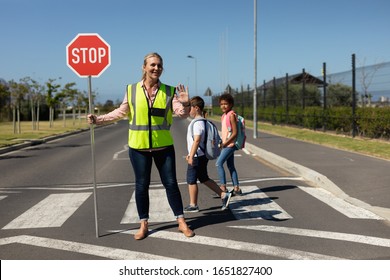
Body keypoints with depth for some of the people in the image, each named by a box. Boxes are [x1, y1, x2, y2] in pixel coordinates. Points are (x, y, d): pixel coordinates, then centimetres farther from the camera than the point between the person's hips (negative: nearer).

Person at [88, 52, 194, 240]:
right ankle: (143, 224, 21)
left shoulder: (169, 91, 0)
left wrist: (185, 104, -27)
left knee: (171, 183, 5)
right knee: (141, 185, 8)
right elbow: (121, 112, 10)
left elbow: (182, 113, -6)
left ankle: (181, 221, 18)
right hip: (138, 147, 0)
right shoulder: (132, 90, 1)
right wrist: (98, 120, 5)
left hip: (164, 146, 0)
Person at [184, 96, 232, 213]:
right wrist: (190, 154, 24)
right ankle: (223, 195, 15)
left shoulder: (198, 122, -18)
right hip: (202, 156, 10)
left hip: (197, 157, -10)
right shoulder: (200, 121, 14)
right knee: (204, 179, 17)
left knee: (191, 180, 2)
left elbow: (197, 140, -24)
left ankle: (193, 205, 12)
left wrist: (191, 156, -23)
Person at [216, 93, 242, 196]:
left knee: (218, 163, -12)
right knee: (230, 165, 10)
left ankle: (223, 186, -8)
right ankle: (236, 188, 15)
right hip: (226, 144, 9)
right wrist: (222, 143, 7)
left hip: (230, 144, -9)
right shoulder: (224, 116, 13)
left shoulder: (231, 115, -14)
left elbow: (235, 133, -18)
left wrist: (225, 143, -18)